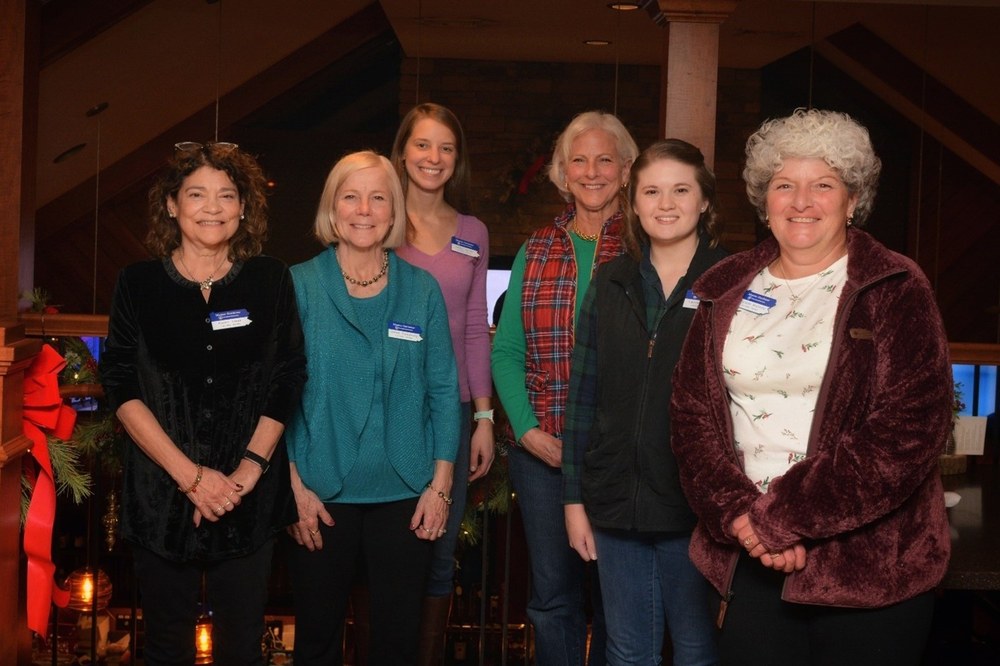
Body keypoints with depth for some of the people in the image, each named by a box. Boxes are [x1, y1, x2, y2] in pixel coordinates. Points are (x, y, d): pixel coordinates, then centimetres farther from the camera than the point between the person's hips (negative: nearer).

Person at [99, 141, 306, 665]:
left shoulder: (271, 281, 3)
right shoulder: (138, 284, 2)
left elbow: (287, 382, 1)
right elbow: (122, 388, -5)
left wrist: (249, 468, -11)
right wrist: (189, 474, -13)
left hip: (250, 497, 0)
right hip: (161, 494, 0)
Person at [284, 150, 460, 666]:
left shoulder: (422, 290, 3)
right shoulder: (299, 285, -2)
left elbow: (443, 390, 4)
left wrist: (440, 484, -1)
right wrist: (294, 485, -8)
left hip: (404, 494, 1)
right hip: (320, 496, -1)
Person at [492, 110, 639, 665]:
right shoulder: (535, 252, 10)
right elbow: (506, 351, 8)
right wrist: (528, 429, -5)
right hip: (541, 448, 3)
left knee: (614, 595, 9)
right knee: (551, 594, 9)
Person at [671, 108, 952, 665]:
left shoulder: (897, 291, -4)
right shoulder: (728, 290, 9)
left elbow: (910, 432, -14)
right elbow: (694, 412, 4)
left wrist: (781, 517, -17)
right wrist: (740, 514, -13)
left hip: (870, 565, -3)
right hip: (748, 558, 3)